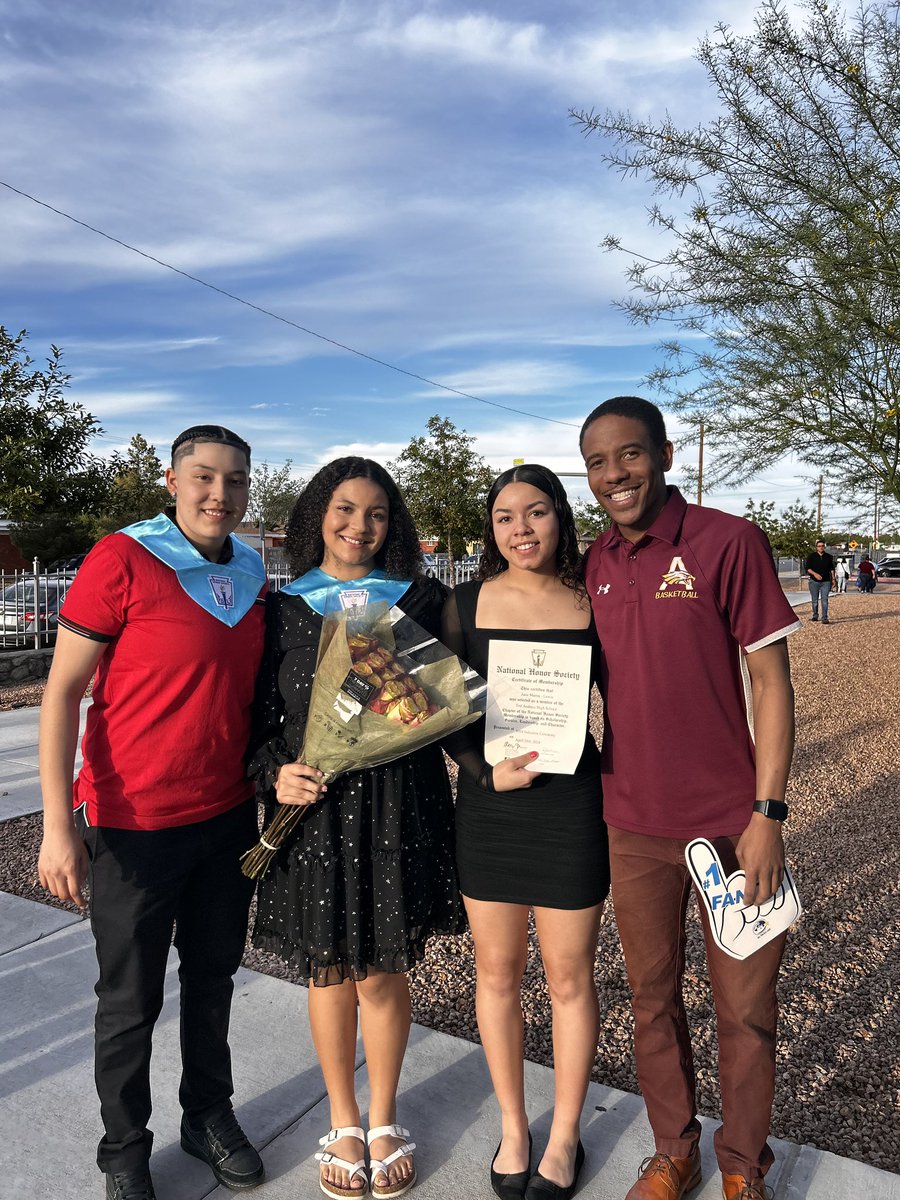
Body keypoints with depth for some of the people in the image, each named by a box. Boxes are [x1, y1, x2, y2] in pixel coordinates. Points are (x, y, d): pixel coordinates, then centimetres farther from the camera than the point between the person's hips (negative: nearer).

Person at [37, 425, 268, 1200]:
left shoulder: (251, 571, 2)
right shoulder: (122, 560, -15)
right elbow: (62, 692, -14)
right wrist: (59, 824, -17)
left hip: (229, 816, 5)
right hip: (133, 823, -5)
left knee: (214, 976, 20)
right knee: (132, 999, 13)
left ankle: (210, 1115, 42)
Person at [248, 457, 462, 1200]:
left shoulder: (419, 598, 3)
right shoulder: (283, 608, 3)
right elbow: (260, 714, 5)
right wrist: (274, 774, -12)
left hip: (399, 809, 0)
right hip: (314, 809, 1)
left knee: (383, 972, 10)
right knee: (330, 971, 14)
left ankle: (384, 1120, 37)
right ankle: (342, 1122, 38)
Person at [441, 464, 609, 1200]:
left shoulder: (591, 605, -1)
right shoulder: (466, 605, -1)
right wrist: (488, 773, -15)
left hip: (571, 807, -1)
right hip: (488, 804, 1)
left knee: (569, 978, 12)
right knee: (498, 972, 15)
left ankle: (565, 1137, 36)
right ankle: (513, 1127, 39)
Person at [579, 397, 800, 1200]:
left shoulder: (728, 540, -10)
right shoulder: (593, 565, 4)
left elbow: (770, 682, -9)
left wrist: (767, 816, -12)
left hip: (731, 823, -3)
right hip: (633, 825, 4)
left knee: (745, 1009, 12)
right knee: (653, 998, 17)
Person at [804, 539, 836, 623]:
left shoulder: (829, 557, 10)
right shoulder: (811, 556, 2)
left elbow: (831, 568, 18)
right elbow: (807, 567, -4)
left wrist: (833, 579, 13)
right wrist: (814, 574, -19)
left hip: (826, 582, 1)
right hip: (814, 581, -1)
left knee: (824, 600, -8)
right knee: (815, 600, 8)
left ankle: (824, 618, -11)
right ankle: (815, 615, 24)